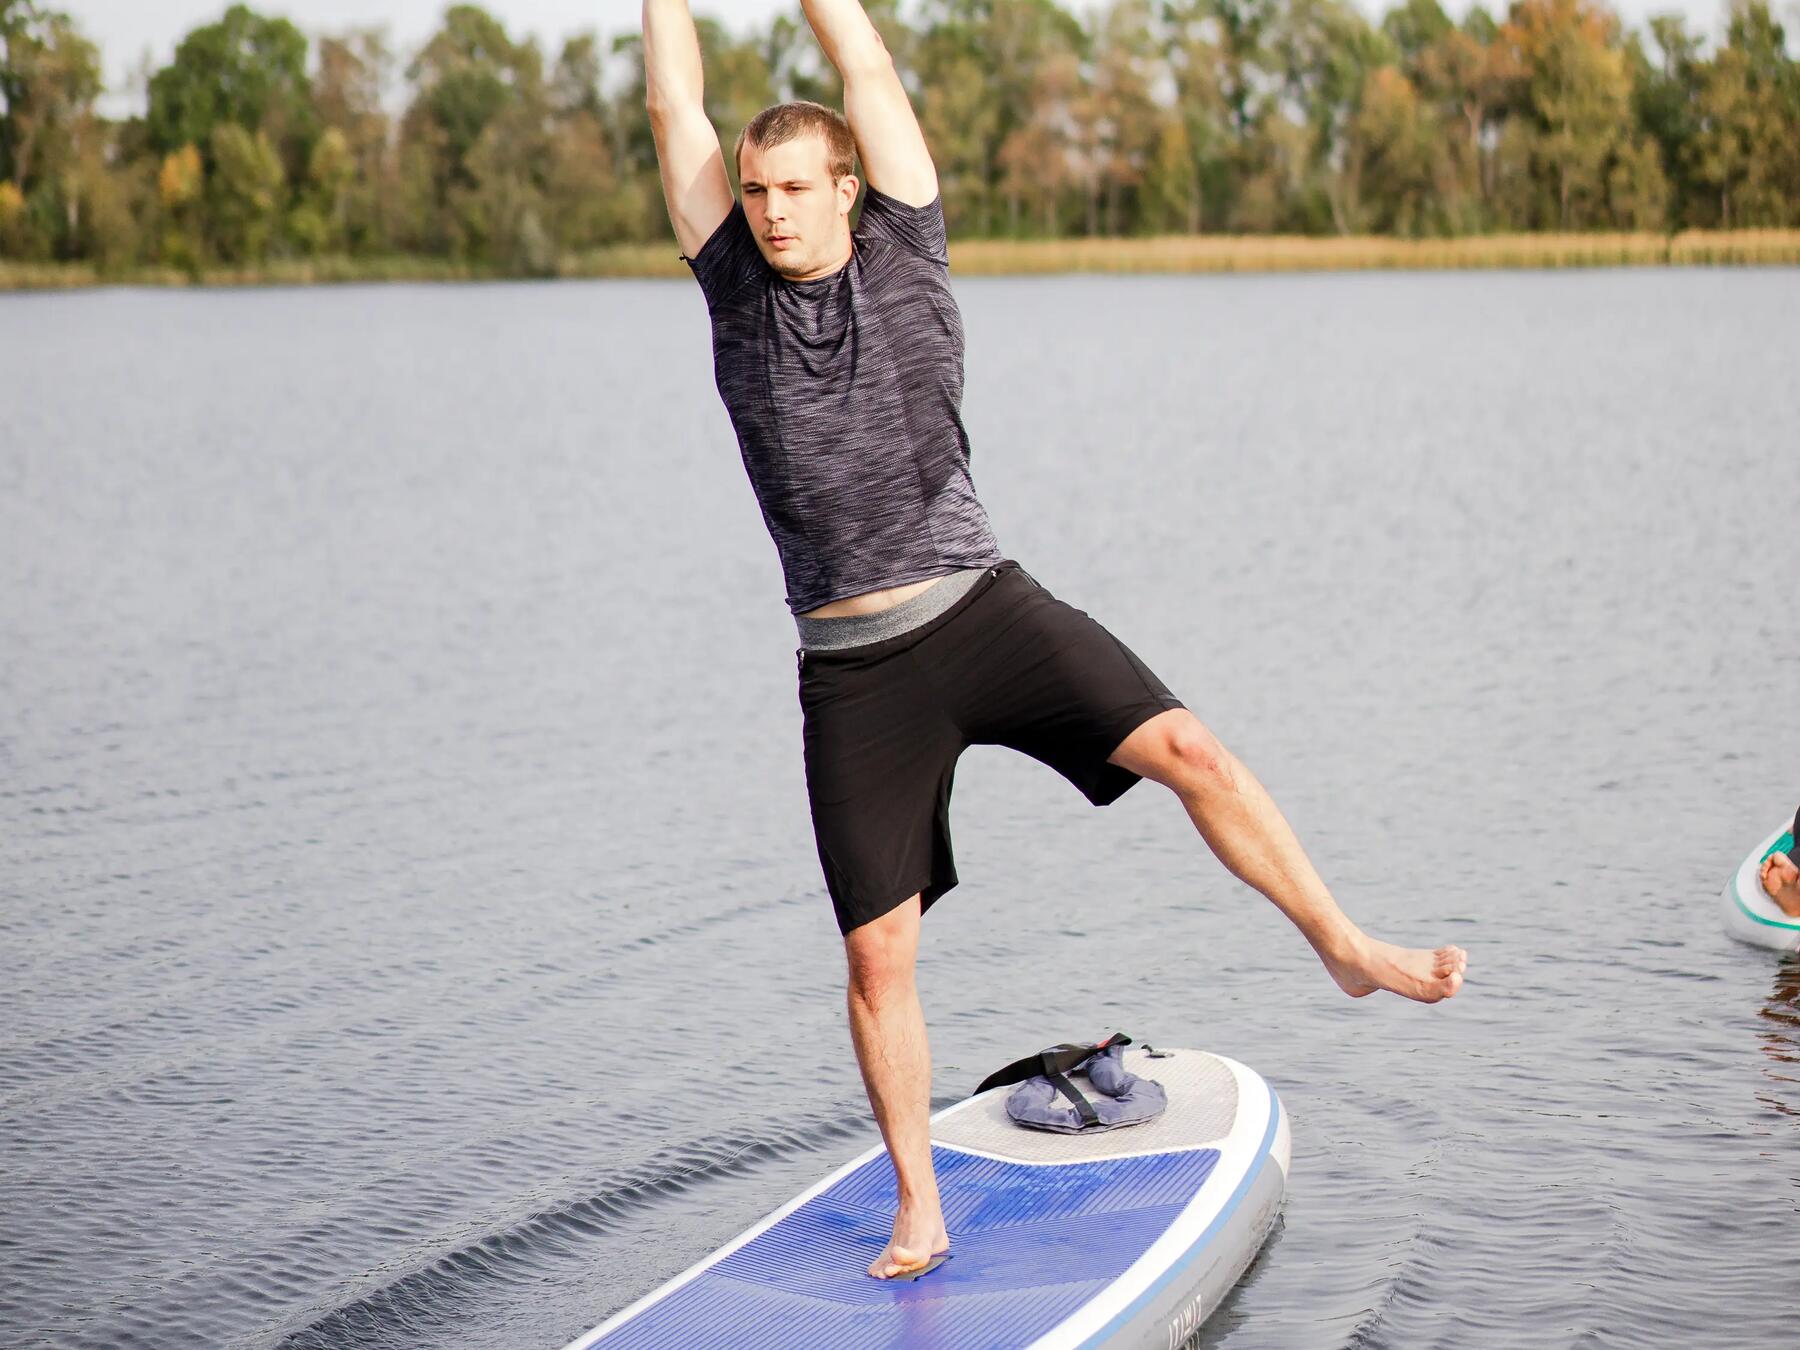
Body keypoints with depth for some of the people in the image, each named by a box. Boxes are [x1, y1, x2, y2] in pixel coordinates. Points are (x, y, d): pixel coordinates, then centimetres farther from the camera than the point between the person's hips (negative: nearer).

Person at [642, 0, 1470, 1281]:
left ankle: (1347, 945, 1)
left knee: (1185, 748, -17)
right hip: (855, 675, 1)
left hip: (987, 609, 0)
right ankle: (919, 1208, 15)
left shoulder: (905, 254, 2)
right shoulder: (736, 285, 4)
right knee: (877, 953, 2)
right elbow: (676, 105, 2)